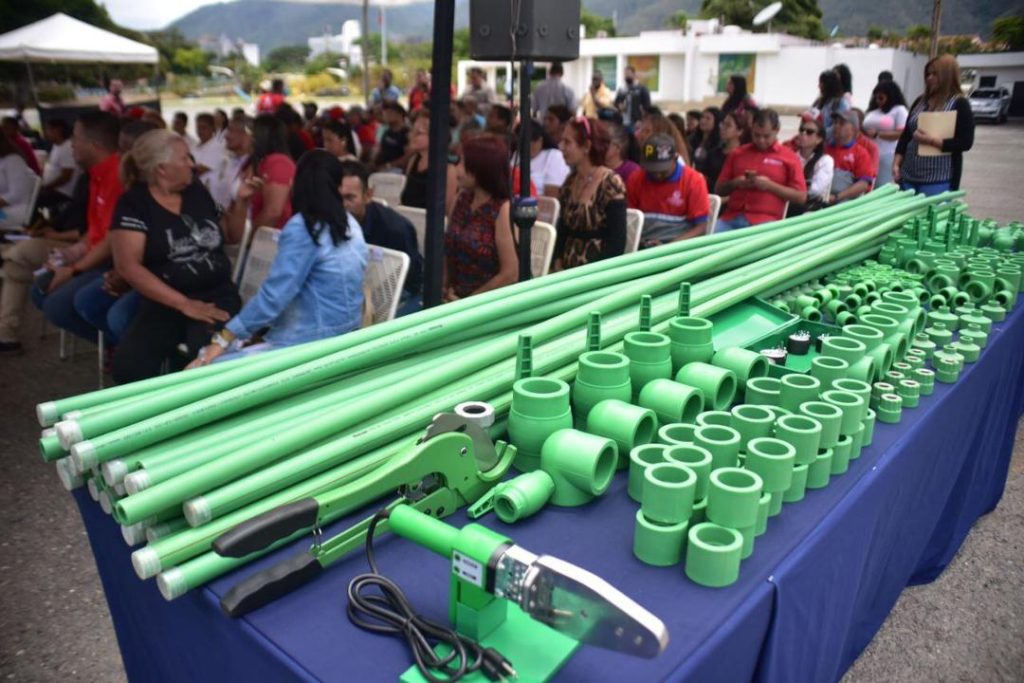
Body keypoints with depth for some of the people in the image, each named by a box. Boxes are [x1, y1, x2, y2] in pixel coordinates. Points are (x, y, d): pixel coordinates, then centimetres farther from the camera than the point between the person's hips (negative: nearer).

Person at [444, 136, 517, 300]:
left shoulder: (504, 210, -12)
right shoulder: (461, 199, 6)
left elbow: (510, 275, -14)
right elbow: (446, 249, 12)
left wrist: (466, 301, -10)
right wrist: (444, 288, -1)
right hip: (455, 298, 5)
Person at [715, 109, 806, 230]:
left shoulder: (789, 157, 9)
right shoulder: (737, 153, 17)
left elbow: (801, 197, 4)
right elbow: (718, 189, 19)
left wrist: (770, 186, -8)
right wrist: (734, 183, -3)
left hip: (765, 221, -2)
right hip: (732, 217, 2)